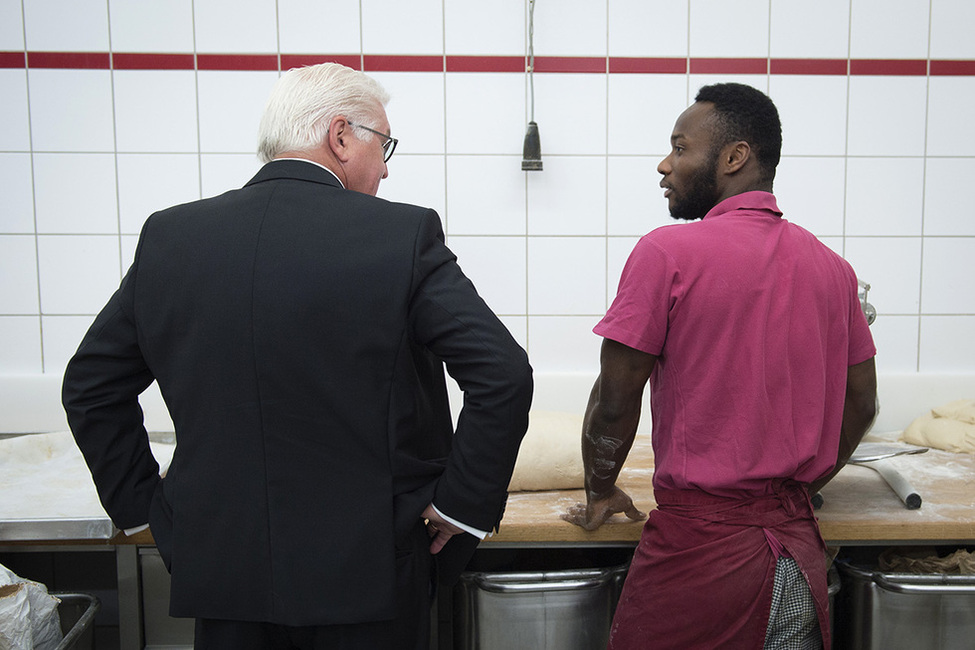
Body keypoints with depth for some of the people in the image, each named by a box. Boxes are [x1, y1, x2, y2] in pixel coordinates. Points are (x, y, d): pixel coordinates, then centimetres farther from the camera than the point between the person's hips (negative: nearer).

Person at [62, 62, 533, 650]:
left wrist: (144, 503, 13)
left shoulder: (168, 235, -2)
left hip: (219, 564, 4)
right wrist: (461, 505, -8)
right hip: (367, 573, -3)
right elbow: (504, 376, -18)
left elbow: (91, 385, 7)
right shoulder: (403, 234, -15)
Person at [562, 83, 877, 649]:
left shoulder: (668, 252, -13)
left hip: (699, 545, -5)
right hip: (800, 549, 6)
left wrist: (601, 493, 5)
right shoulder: (831, 267, 5)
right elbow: (860, 405, 10)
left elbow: (615, 402, -11)